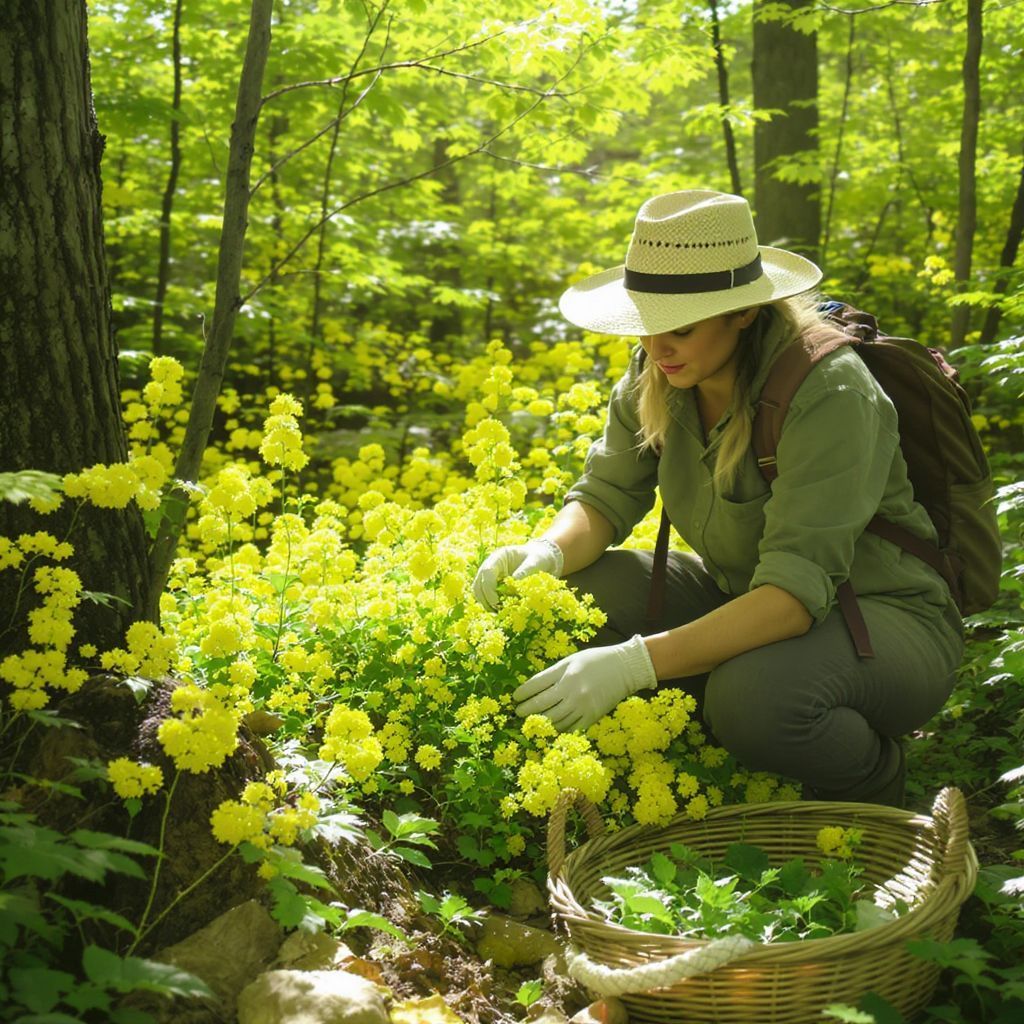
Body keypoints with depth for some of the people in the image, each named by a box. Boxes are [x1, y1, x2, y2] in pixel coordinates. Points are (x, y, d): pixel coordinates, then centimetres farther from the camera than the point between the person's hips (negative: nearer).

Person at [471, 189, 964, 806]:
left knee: (753, 694, -38)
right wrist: (546, 555, -25)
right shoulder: (655, 378, -7)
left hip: (890, 618, -6)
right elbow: (606, 497, 0)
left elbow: (796, 588, -36)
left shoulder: (831, 395, -29)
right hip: (744, 599, 7)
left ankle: (874, 776, -2)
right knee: (575, 593, -14)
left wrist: (634, 664, -44)